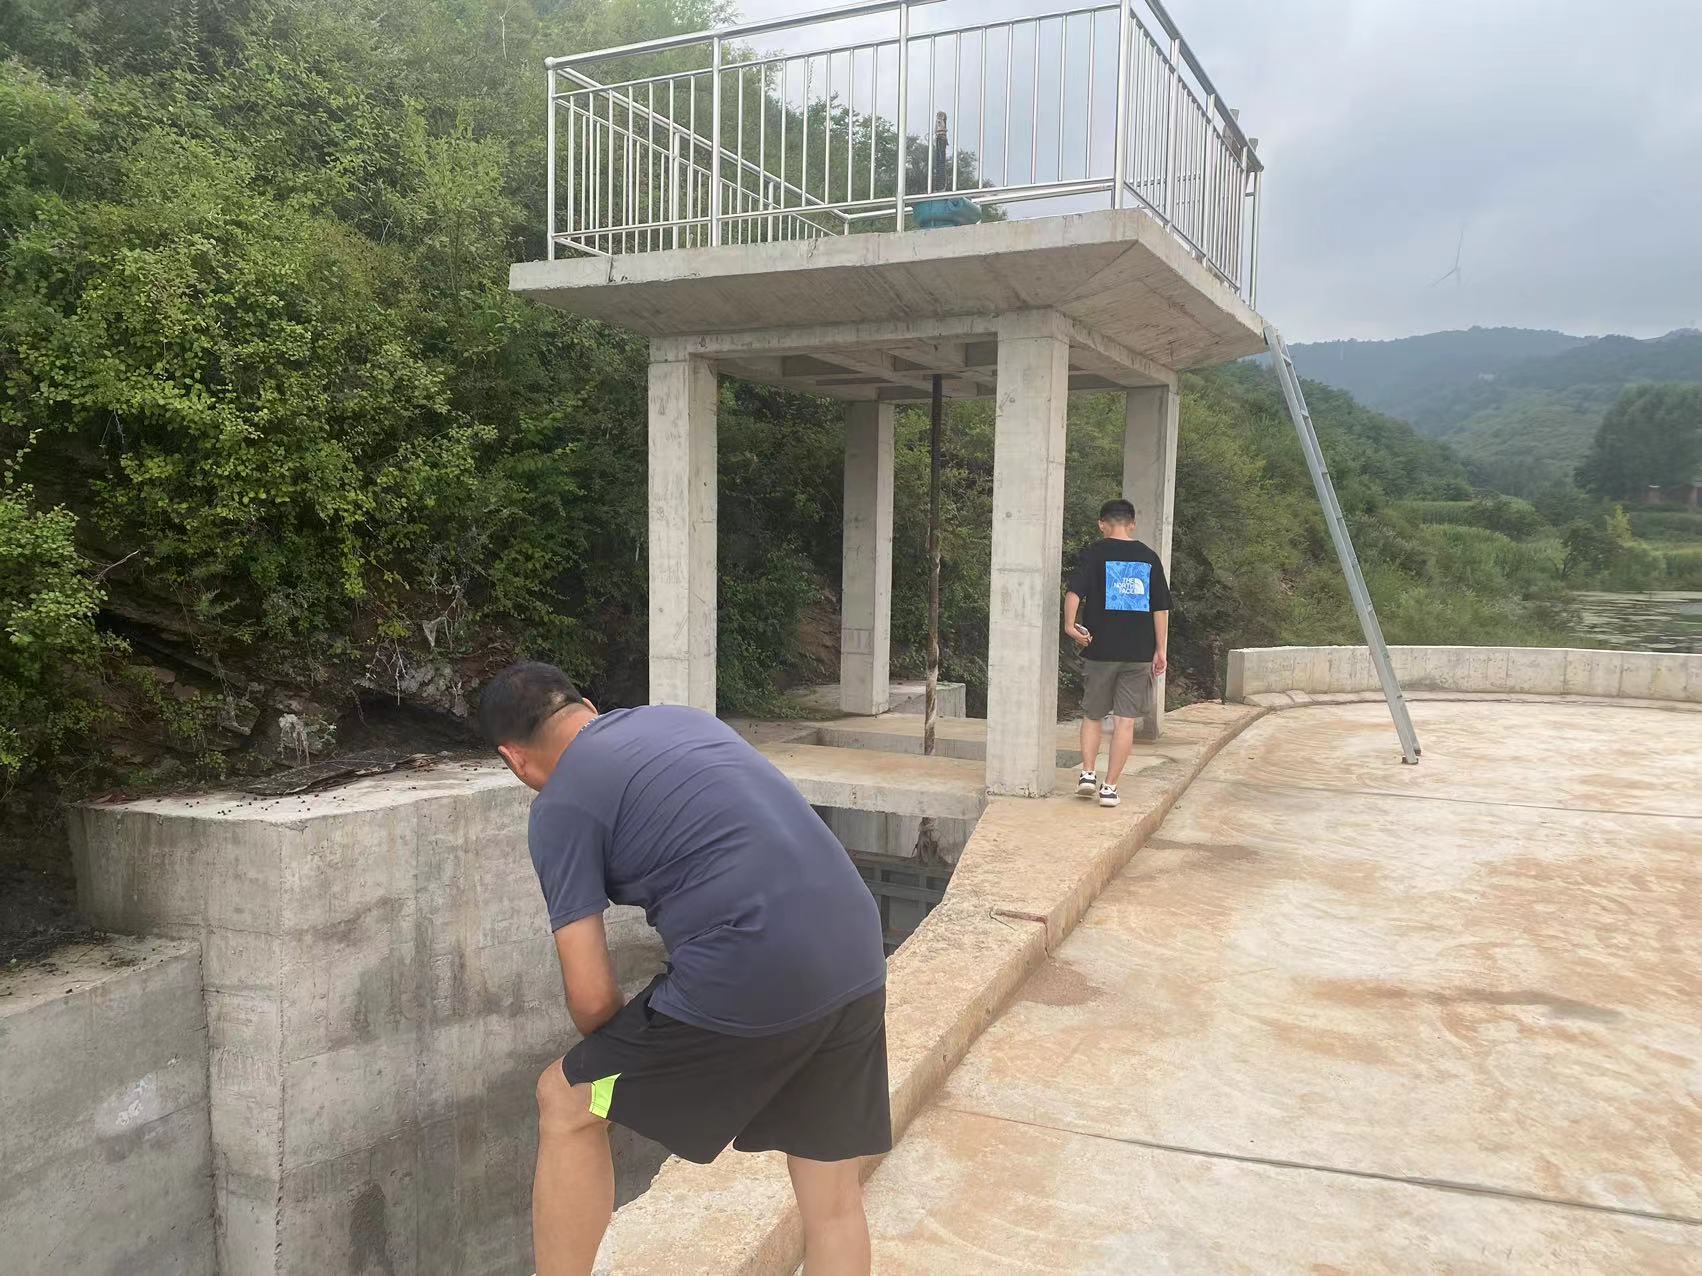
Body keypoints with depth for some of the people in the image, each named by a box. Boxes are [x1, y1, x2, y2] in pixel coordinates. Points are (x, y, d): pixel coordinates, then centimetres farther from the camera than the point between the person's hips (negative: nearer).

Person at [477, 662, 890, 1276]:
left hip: (753, 979, -7)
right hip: (856, 958, 7)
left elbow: (591, 996, -3)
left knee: (567, 1104, 16)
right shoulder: (681, 716, 20)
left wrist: (625, 1054, 19)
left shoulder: (561, 806, 1)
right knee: (832, 1196, 19)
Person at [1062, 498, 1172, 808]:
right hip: (1139, 653, 1)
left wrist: (1070, 624, -19)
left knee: (1092, 715, 16)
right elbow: (1161, 608, 8)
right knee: (1125, 720, 5)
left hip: (1100, 651, -1)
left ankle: (1088, 773, 6)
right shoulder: (1149, 557, 8)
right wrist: (1160, 650, 11)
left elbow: (1075, 591, -17)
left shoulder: (1094, 553, 0)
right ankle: (1110, 786, 4)